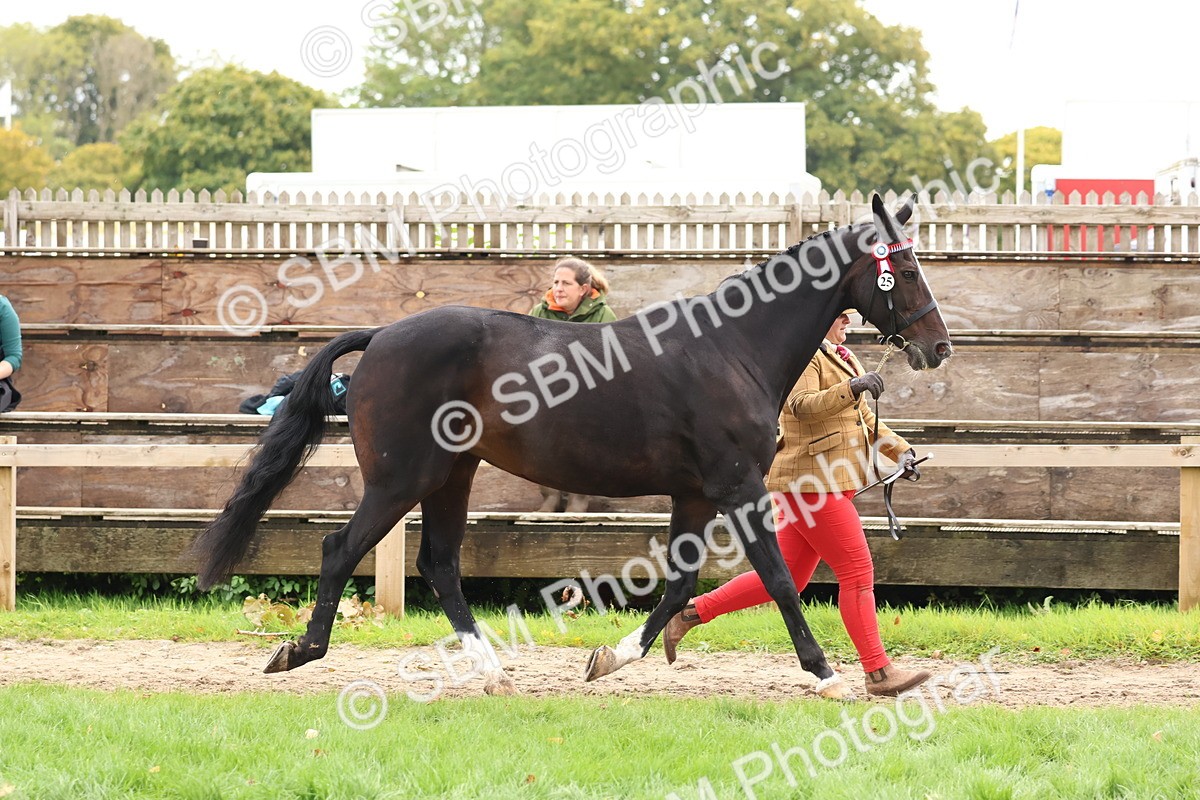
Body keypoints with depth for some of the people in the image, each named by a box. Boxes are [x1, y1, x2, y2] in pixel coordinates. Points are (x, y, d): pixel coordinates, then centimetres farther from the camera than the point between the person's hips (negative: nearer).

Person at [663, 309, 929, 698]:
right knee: (858, 573, -8)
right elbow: (801, 405, -26)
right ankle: (878, 672, -4)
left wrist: (900, 450, 16)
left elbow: (864, 416, 27)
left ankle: (691, 611, 17)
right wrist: (850, 388, -37)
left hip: (827, 483, 11)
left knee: (786, 577, 12)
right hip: (812, 482, -11)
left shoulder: (840, 358, 21)